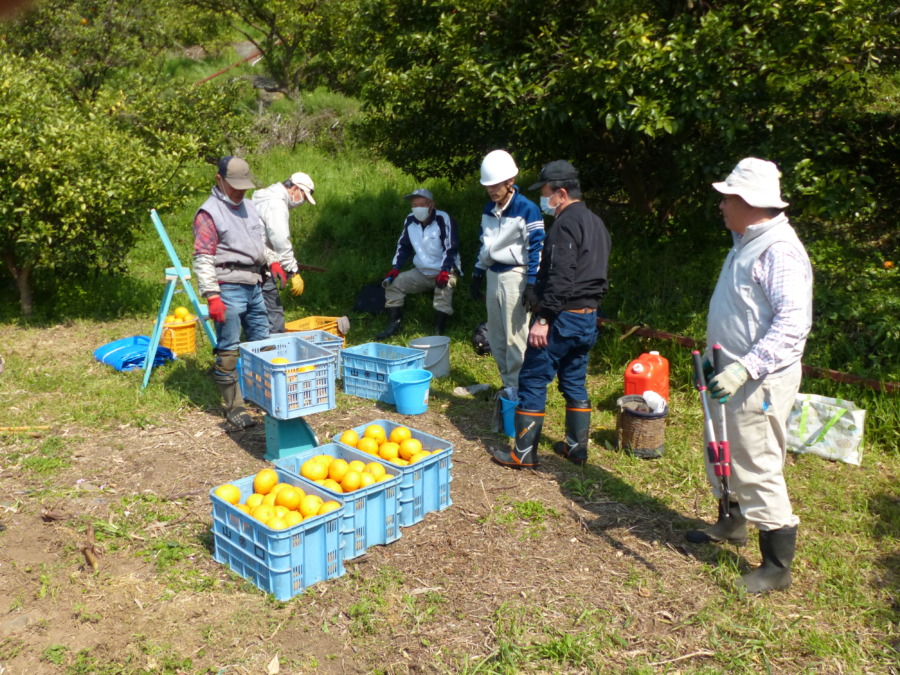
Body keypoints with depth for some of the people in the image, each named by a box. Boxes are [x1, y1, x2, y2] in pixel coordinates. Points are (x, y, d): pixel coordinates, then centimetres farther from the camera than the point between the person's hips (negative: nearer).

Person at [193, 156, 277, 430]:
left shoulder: (248, 206, 16)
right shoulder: (209, 213, -9)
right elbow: (203, 259, -13)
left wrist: (272, 261, 13)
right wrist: (212, 296, -19)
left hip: (254, 286, 8)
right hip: (229, 290, -8)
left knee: (261, 342, 15)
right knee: (228, 351, -1)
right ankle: (233, 408, 8)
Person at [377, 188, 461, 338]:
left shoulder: (443, 219, -17)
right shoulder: (410, 221, 1)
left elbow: (451, 248, -20)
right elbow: (403, 246, 10)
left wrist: (445, 271, -31)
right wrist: (395, 268, -2)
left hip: (445, 271, -6)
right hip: (421, 272, 6)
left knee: (444, 288, -36)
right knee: (393, 283, -5)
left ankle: (438, 332, -31)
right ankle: (394, 324, -3)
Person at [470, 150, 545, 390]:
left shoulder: (527, 209, -12)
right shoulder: (488, 210, 11)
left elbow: (537, 248, -13)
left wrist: (532, 284, -16)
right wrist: (477, 275, 18)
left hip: (515, 276, -8)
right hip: (493, 275, 8)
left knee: (515, 336, -6)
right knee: (495, 335, 11)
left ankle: (516, 387, 3)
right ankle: (507, 383, 22)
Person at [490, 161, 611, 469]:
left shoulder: (566, 224, -15)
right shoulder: (596, 223, 16)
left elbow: (560, 278, -24)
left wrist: (543, 318, -24)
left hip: (563, 317, -10)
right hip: (589, 318, 10)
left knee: (533, 381, -2)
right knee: (574, 382, 17)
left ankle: (524, 452, 2)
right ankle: (577, 447, 23)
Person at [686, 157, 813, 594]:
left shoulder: (780, 251, -20)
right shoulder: (746, 243, 12)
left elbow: (793, 324, -29)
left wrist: (746, 368, -34)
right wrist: (719, 360, 23)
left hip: (760, 380, -10)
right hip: (732, 373, 10)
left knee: (757, 468, -4)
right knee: (723, 456, 23)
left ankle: (777, 566, 10)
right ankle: (731, 522, 44)